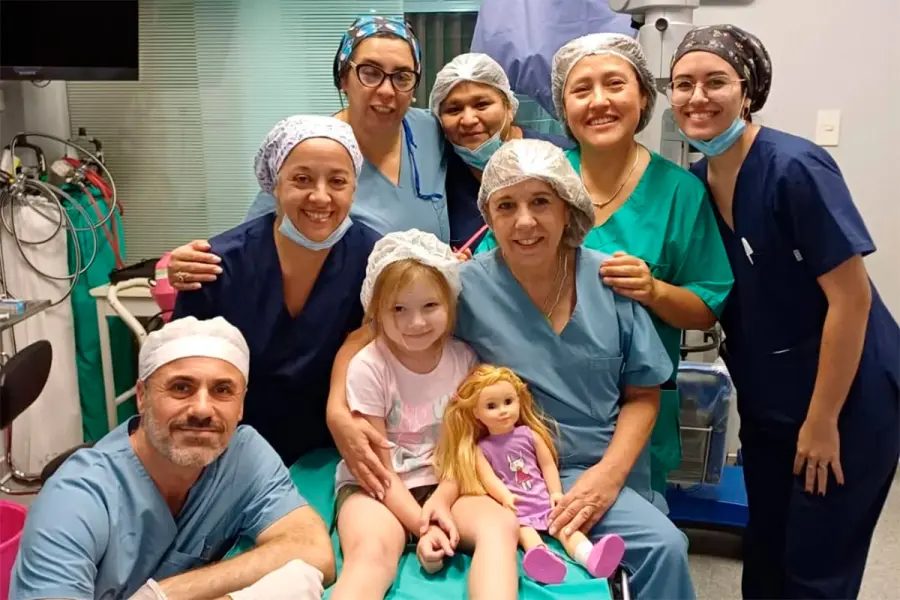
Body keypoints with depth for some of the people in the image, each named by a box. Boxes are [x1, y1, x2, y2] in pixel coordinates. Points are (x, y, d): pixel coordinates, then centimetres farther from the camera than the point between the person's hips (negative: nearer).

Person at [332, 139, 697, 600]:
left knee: (666, 550, -22)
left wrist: (610, 473, -9)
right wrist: (338, 411, -21)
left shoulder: (610, 281, -2)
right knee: (664, 544, -23)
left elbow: (642, 395, 5)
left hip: (605, 474, 4)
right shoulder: (466, 287, -10)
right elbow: (366, 338, -4)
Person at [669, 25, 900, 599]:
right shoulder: (696, 180, -1)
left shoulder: (795, 168, -22)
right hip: (765, 400, 6)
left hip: (846, 397, -6)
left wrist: (822, 420, -17)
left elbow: (852, 297, -21)